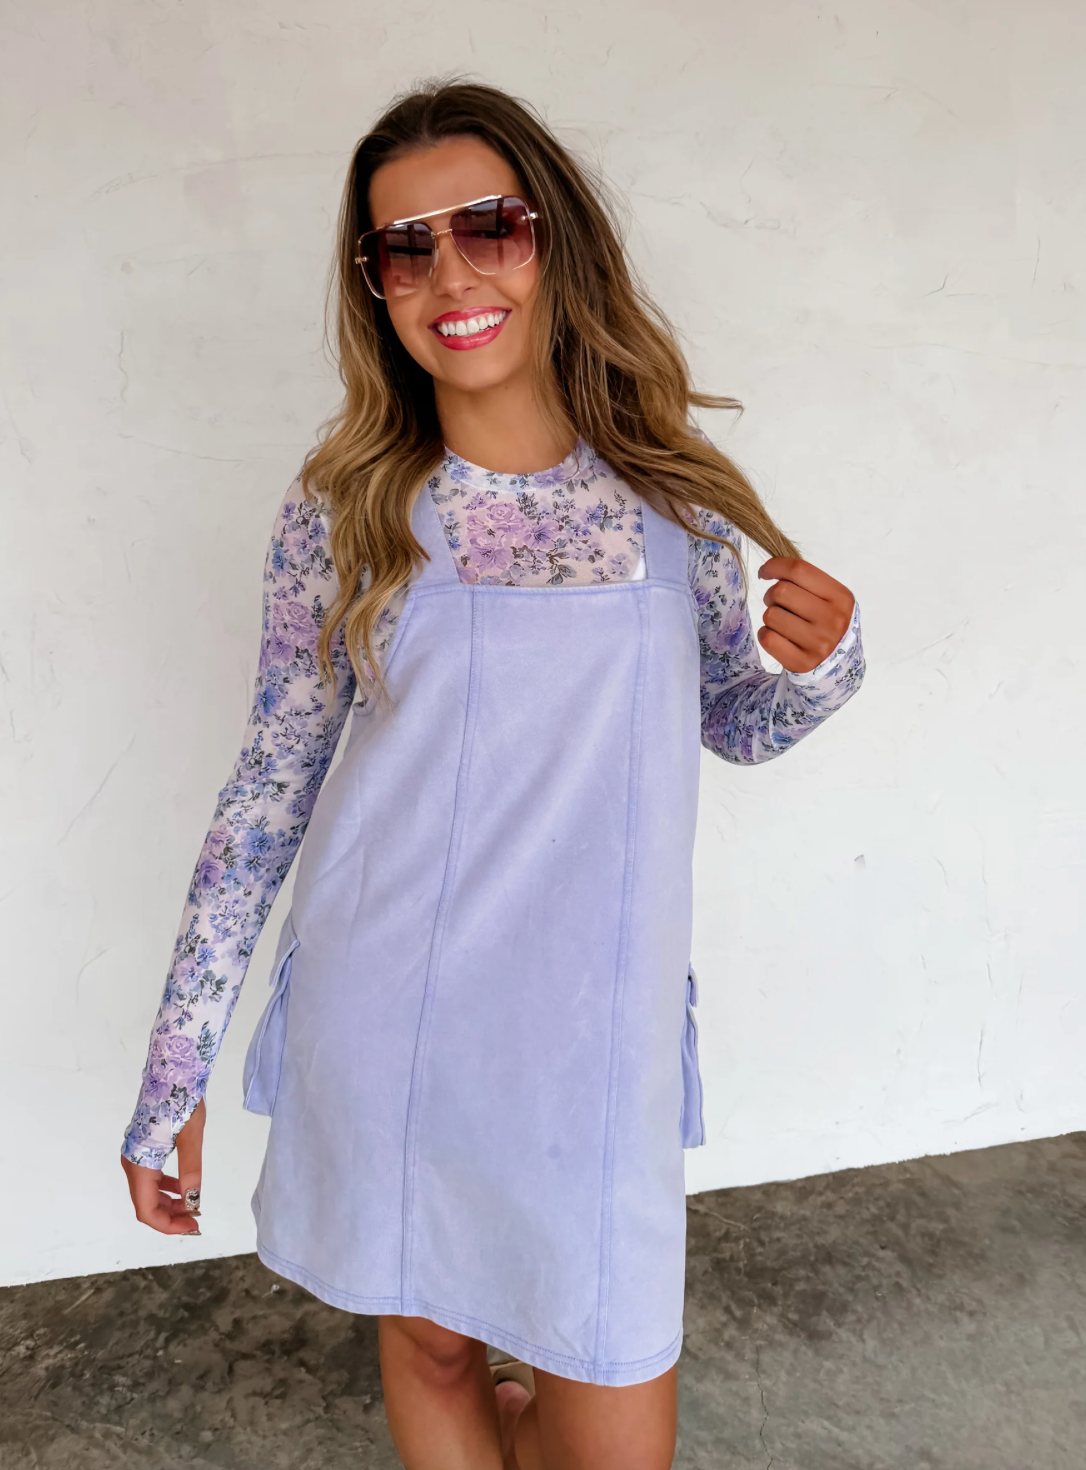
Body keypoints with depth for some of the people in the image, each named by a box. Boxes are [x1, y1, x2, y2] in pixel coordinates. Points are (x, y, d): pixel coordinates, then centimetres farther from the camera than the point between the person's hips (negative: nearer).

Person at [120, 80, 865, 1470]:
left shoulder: (675, 496, -2)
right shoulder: (340, 509, -4)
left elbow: (737, 725, 11)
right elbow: (270, 782, 0)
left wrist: (820, 664, -12)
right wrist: (173, 1068, 1)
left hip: (593, 1033, 1)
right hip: (383, 1026, 0)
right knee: (425, 1344, 19)